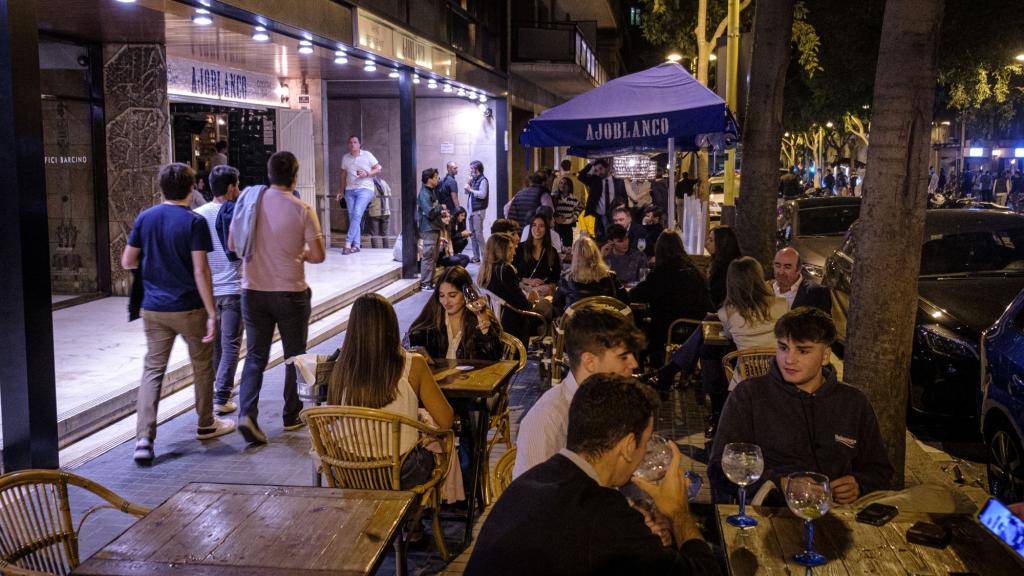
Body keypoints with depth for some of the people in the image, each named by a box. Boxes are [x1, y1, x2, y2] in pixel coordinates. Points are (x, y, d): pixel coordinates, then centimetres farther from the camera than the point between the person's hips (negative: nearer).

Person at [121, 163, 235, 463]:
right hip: (189, 308, -4)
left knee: (152, 370, 6)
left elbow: (128, 262, 7)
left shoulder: (145, 218, 2)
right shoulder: (194, 222, -12)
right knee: (202, 365, 15)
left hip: (154, 309, 4)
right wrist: (212, 314, -14)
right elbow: (200, 272, -17)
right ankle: (206, 425, 30)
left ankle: (143, 439, -4)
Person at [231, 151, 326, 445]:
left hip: (253, 291, 3)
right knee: (295, 356, 13)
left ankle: (247, 413, -10)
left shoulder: (250, 199, -2)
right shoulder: (302, 210, -10)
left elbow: (232, 244, 5)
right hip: (291, 293, -2)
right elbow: (318, 255, -9)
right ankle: (291, 416, 23)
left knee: (255, 356, 8)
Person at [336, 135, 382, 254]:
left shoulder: (367, 155, 1)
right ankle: (356, 245, 0)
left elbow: (378, 169, 4)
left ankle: (348, 243, -22)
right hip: (350, 190, 4)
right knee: (352, 217, -1)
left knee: (357, 214, -19)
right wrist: (342, 191, 17)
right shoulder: (345, 158, 11)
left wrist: (366, 174, -12)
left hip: (365, 189, -4)